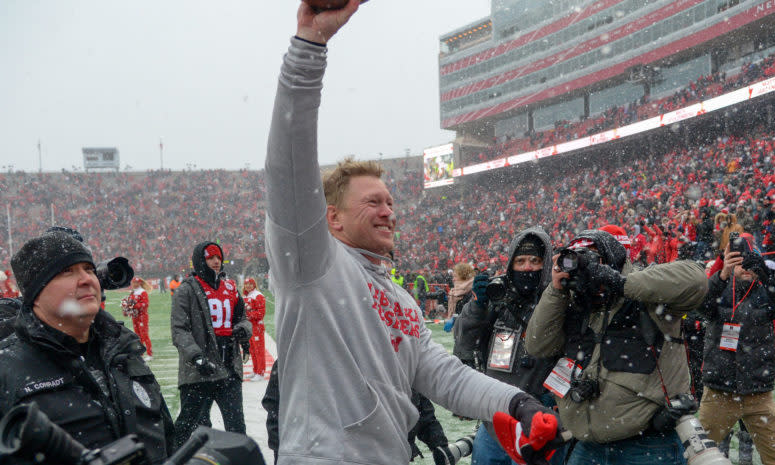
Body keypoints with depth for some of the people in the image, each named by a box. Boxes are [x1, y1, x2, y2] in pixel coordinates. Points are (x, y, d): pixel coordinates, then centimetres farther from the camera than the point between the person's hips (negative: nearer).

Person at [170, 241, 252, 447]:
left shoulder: (230, 288, 14)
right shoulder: (187, 290, -3)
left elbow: (242, 319, 24)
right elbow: (179, 331, -9)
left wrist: (242, 329, -1)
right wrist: (196, 357, -23)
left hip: (230, 369, 5)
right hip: (198, 372, -5)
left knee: (236, 424, 8)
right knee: (190, 424, 1)